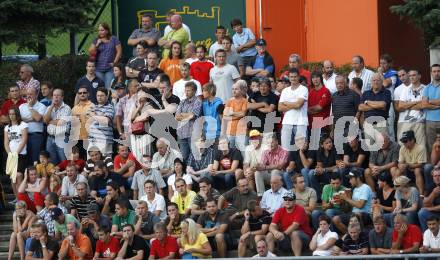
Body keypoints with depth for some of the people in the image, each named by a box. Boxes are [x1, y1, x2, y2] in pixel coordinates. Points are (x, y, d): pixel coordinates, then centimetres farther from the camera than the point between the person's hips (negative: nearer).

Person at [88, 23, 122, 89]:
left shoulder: (114, 39, 4)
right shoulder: (96, 40, 11)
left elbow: (119, 51, 2)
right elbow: (90, 52, 6)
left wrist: (114, 62, -6)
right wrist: (97, 44, -7)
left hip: (110, 69, -2)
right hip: (99, 69, 2)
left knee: (109, 87, -9)